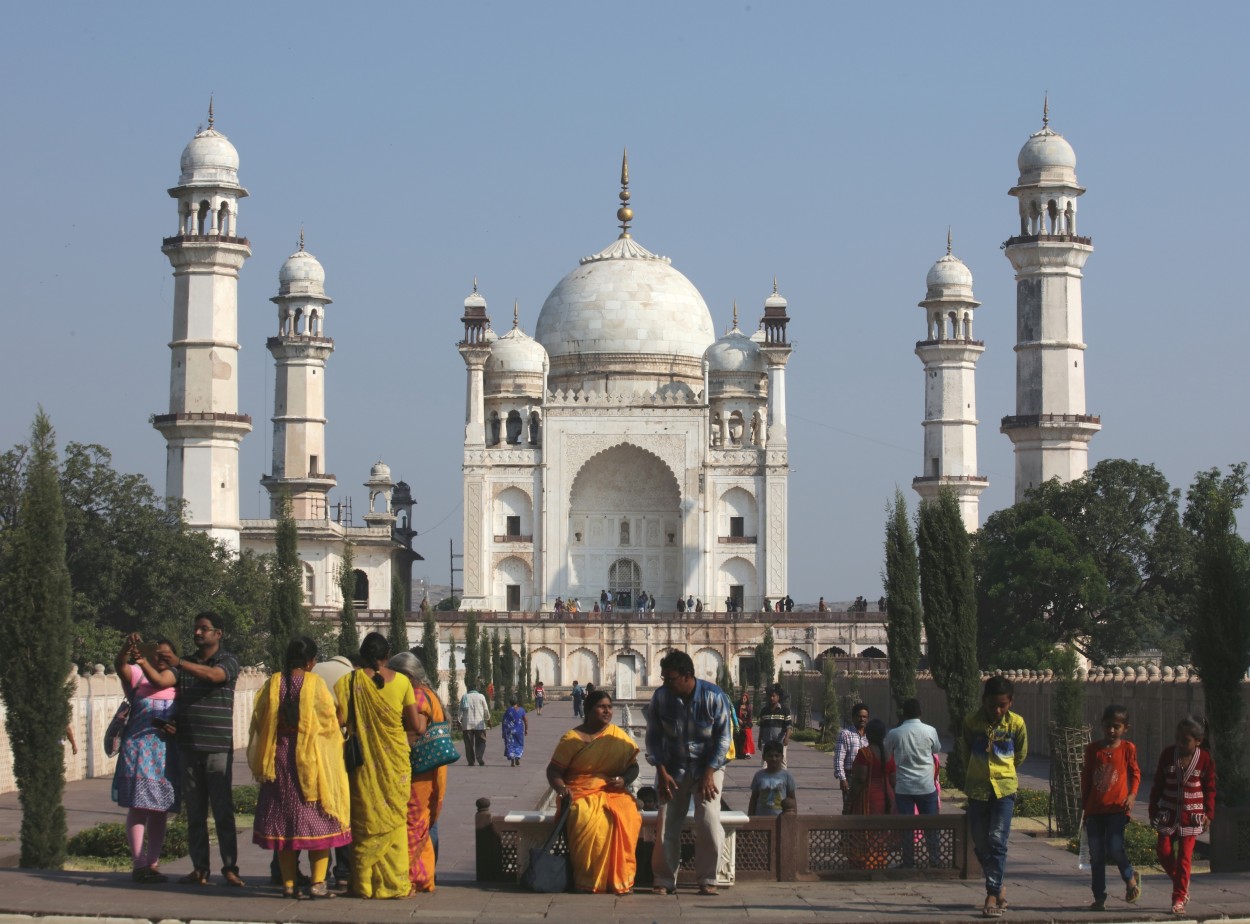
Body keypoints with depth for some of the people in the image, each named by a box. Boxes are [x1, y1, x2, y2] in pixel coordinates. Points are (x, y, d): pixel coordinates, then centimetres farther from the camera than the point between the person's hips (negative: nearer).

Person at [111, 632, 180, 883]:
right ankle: (138, 864, -6)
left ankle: (153, 863, 10)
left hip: (167, 750, 3)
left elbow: (159, 681, -12)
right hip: (139, 747, -3)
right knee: (138, 805, -6)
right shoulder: (136, 674, 4)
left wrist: (144, 663, -28)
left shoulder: (175, 677, 11)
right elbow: (120, 666, -17)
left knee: (160, 809, 5)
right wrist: (127, 648, -37)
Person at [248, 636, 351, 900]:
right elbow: (331, 721, -7)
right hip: (312, 760, -3)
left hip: (280, 759, 3)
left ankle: (288, 883, 9)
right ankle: (317, 883, -2)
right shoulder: (315, 684, -10)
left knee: (284, 820, 10)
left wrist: (262, 763, 18)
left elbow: (259, 720, 6)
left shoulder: (273, 684, 0)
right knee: (318, 820, 4)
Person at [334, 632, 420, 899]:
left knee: (366, 820, 8)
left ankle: (364, 883, 9)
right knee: (395, 821, 9)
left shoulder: (350, 681, -6)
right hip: (396, 762, 1)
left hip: (364, 762, 0)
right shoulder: (401, 682, -3)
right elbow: (414, 725, -1)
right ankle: (395, 883, 8)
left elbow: (340, 719, -11)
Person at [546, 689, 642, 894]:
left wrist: (623, 779, -7)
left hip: (613, 792, 2)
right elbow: (553, 770, 4)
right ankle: (588, 882, -27)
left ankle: (621, 879, -25)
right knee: (588, 820, -37)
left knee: (626, 817, -33)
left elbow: (633, 766, 16)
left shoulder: (619, 736, 14)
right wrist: (561, 788, -17)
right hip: (581, 793, -2)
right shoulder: (572, 738, 5)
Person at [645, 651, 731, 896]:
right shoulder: (661, 696, -8)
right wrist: (662, 773, -9)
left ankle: (707, 881, -2)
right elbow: (653, 737, -1)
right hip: (673, 769, 2)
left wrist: (709, 774, -15)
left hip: (708, 767, -2)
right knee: (668, 824, -4)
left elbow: (723, 738, -9)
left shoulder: (713, 696, -14)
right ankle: (665, 881, 6)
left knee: (709, 823, -13)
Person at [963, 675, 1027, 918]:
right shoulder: (971, 723, -5)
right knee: (981, 844, 6)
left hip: (1004, 789, -2)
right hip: (977, 789, 2)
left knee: (997, 841, -12)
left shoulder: (1016, 723, -6)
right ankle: (998, 888, 24)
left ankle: (992, 894, -11)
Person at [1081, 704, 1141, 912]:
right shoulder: (1093, 749, 5)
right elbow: (1086, 778, 11)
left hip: (1116, 808, -3)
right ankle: (1099, 898, 12)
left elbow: (1135, 774, 8)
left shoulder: (1127, 749, 0)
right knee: (1096, 855, 4)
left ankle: (1130, 878, 14)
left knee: (1115, 848, -16)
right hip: (1094, 809, 3)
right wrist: (1083, 806, 12)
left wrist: (1131, 795, -9)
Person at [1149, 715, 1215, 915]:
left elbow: (1210, 789, 2)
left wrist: (1208, 813, -1)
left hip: (1191, 815, -2)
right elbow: (1158, 784, 4)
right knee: (1164, 851, -3)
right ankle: (1181, 883, 22)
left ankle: (1179, 898, 4)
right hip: (1168, 813, 2)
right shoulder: (1168, 754, -3)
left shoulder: (1205, 759, -7)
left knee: (1184, 856, -3)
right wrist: (1153, 810, 5)